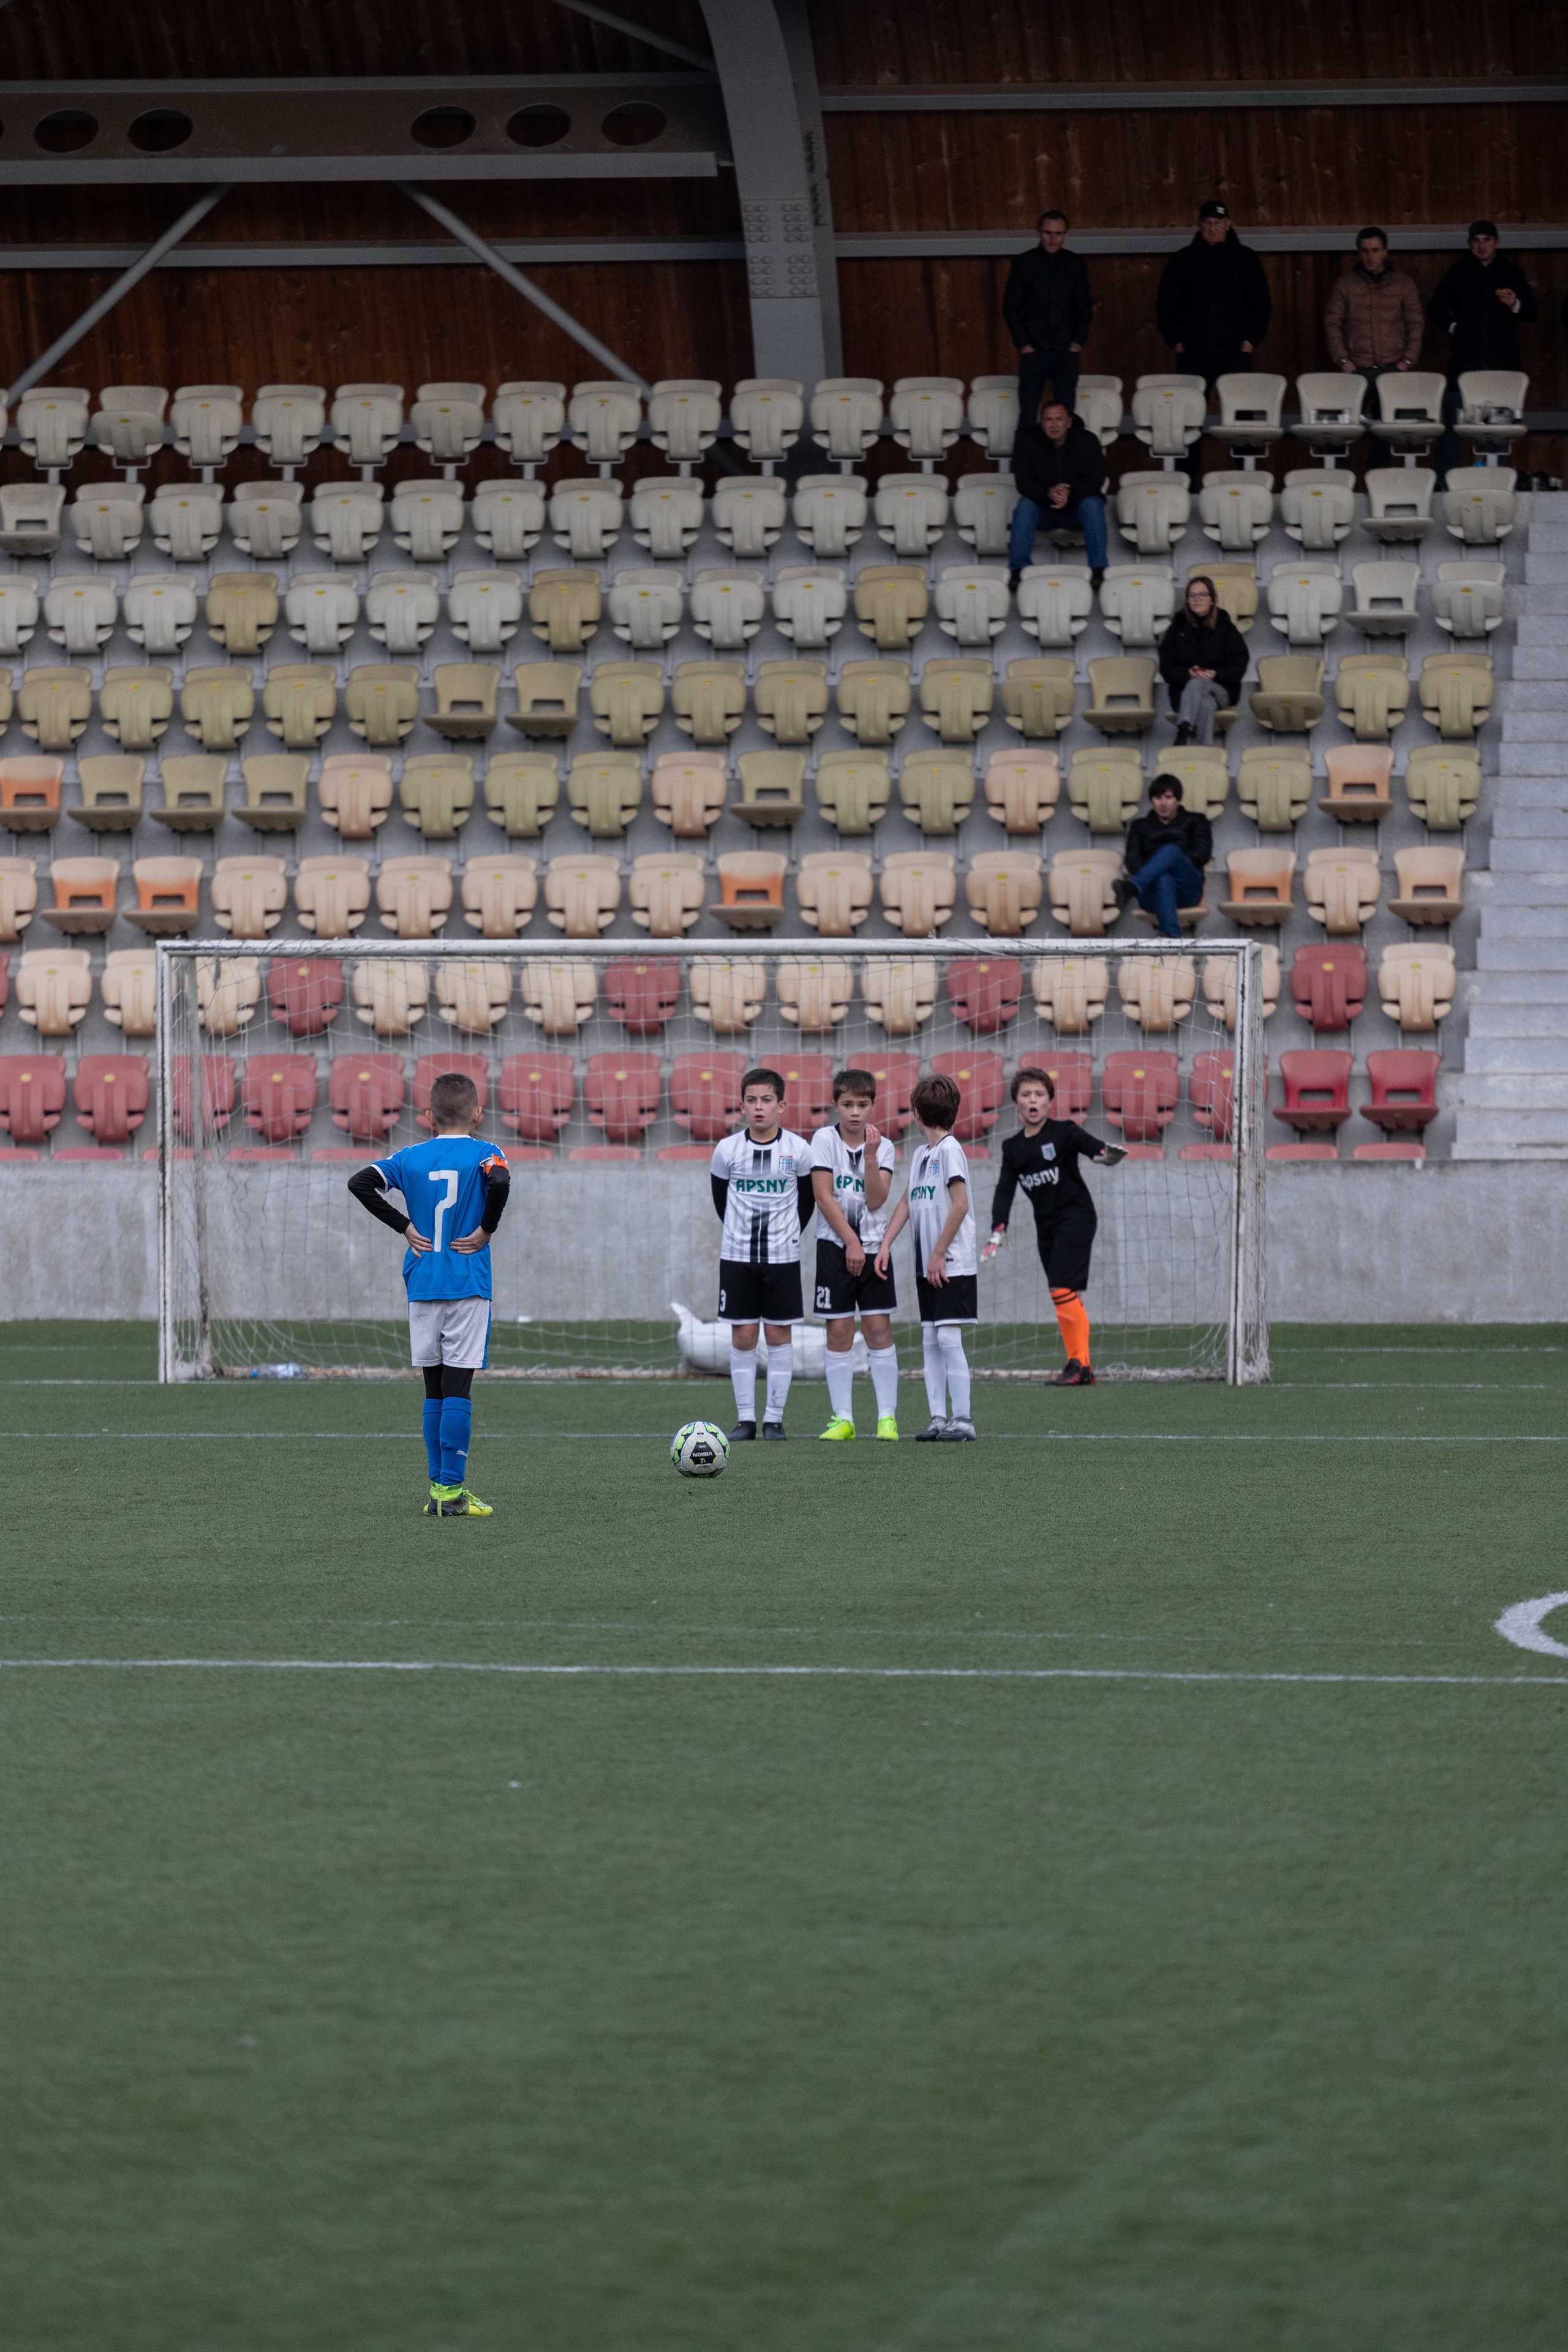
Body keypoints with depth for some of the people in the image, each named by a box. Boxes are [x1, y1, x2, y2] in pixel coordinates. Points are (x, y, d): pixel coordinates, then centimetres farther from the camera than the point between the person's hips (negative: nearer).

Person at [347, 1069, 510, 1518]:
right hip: (468, 1287, -3)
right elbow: (500, 1182, -25)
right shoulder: (484, 1154, -3)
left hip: (422, 1287, 3)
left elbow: (360, 1182, -3)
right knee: (457, 1387, -4)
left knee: (435, 1391, 10)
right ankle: (452, 1490, -8)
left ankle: (439, 1487, 12)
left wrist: (404, 1226, 2)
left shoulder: (411, 1158, 7)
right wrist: (486, 1229, -11)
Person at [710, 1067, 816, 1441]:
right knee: (743, 1337, 0)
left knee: (779, 1335, 1)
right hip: (737, 1256, 1)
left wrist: (790, 1234, 11)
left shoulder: (798, 1150, -4)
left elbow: (807, 1198, 9)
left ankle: (775, 1418, 6)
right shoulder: (727, 1150, -2)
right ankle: (745, 1418, 6)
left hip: (782, 1256, -1)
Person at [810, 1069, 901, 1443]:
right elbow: (824, 1197, -7)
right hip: (835, 1245, -1)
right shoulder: (825, 1140, -2)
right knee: (839, 1331, -2)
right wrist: (851, 1242, -10)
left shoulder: (883, 1147, 3)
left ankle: (887, 1417, 0)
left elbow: (875, 1201, -7)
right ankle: (842, 1419, 3)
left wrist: (871, 1156, -16)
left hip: (874, 1244, 1)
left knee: (879, 1328, -4)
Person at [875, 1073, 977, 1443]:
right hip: (927, 1266, 8)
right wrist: (886, 1244, 10)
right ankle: (939, 1419, 9)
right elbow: (907, 1203, 20)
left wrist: (939, 1254, -15)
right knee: (931, 1339, 6)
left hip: (952, 1266, -8)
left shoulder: (950, 1149, -10)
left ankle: (962, 1420, -7)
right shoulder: (921, 1153, 15)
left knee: (948, 1337, -10)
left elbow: (960, 1206, -16)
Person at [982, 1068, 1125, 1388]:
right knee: (1068, 1297, 6)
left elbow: (1088, 1143, -28)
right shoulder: (1013, 1148, 9)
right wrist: (998, 1231, -4)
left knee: (1062, 1290, -16)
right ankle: (1082, 1368, 9)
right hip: (1046, 1225, 6)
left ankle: (1078, 1364, -10)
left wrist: (1105, 1153, -52)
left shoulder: (1063, 1133, -8)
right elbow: (1005, 1190, 7)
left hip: (1076, 1216, -6)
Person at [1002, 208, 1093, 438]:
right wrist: (1023, 344, -5)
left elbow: (1085, 306, 13)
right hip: (1034, 351, -2)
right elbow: (1010, 306, 3)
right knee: (1028, 414, -5)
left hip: (1067, 351, 2)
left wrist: (1078, 341, 1)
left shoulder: (1075, 263, 8)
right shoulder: (1024, 262, 2)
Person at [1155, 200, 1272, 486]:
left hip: (1235, 354, -1)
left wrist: (1252, 339, 0)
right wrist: (1174, 341, 3)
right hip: (1193, 355, 1)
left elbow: (1262, 304, 11)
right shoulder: (1182, 261, 10)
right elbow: (1165, 306, 13)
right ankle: (1191, 473, 3)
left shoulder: (1245, 259, 8)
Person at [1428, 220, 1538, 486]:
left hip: (1502, 362, 1)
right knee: (1453, 422, -5)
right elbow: (1435, 309, 16)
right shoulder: (1458, 274, 10)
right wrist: (1453, 328, 1)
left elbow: (1531, 315, 12)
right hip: (1465, 361, -1)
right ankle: (1442, 481, -1)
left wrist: (1516, 305, -8)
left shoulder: (1512, 274, 12)